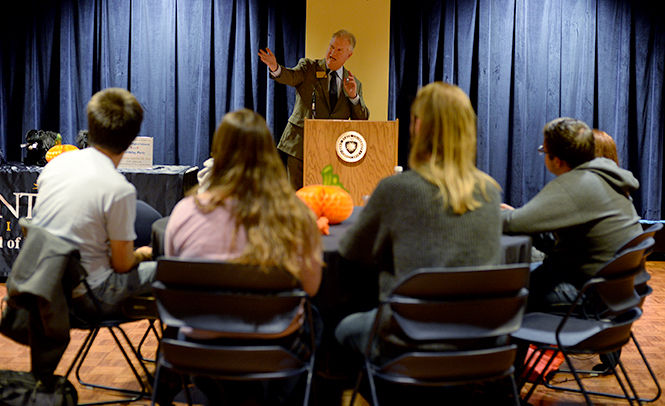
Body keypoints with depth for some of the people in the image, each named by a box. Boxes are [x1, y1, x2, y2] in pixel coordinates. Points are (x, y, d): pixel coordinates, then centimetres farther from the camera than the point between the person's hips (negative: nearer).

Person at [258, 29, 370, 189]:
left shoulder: (354, 84, 12)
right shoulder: (308, 67, 5)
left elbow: (362, 120, 6)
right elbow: (291, 77, -16)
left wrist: (353, 96, -11)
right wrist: (275, 68, -37)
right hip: (300, 145, -2)